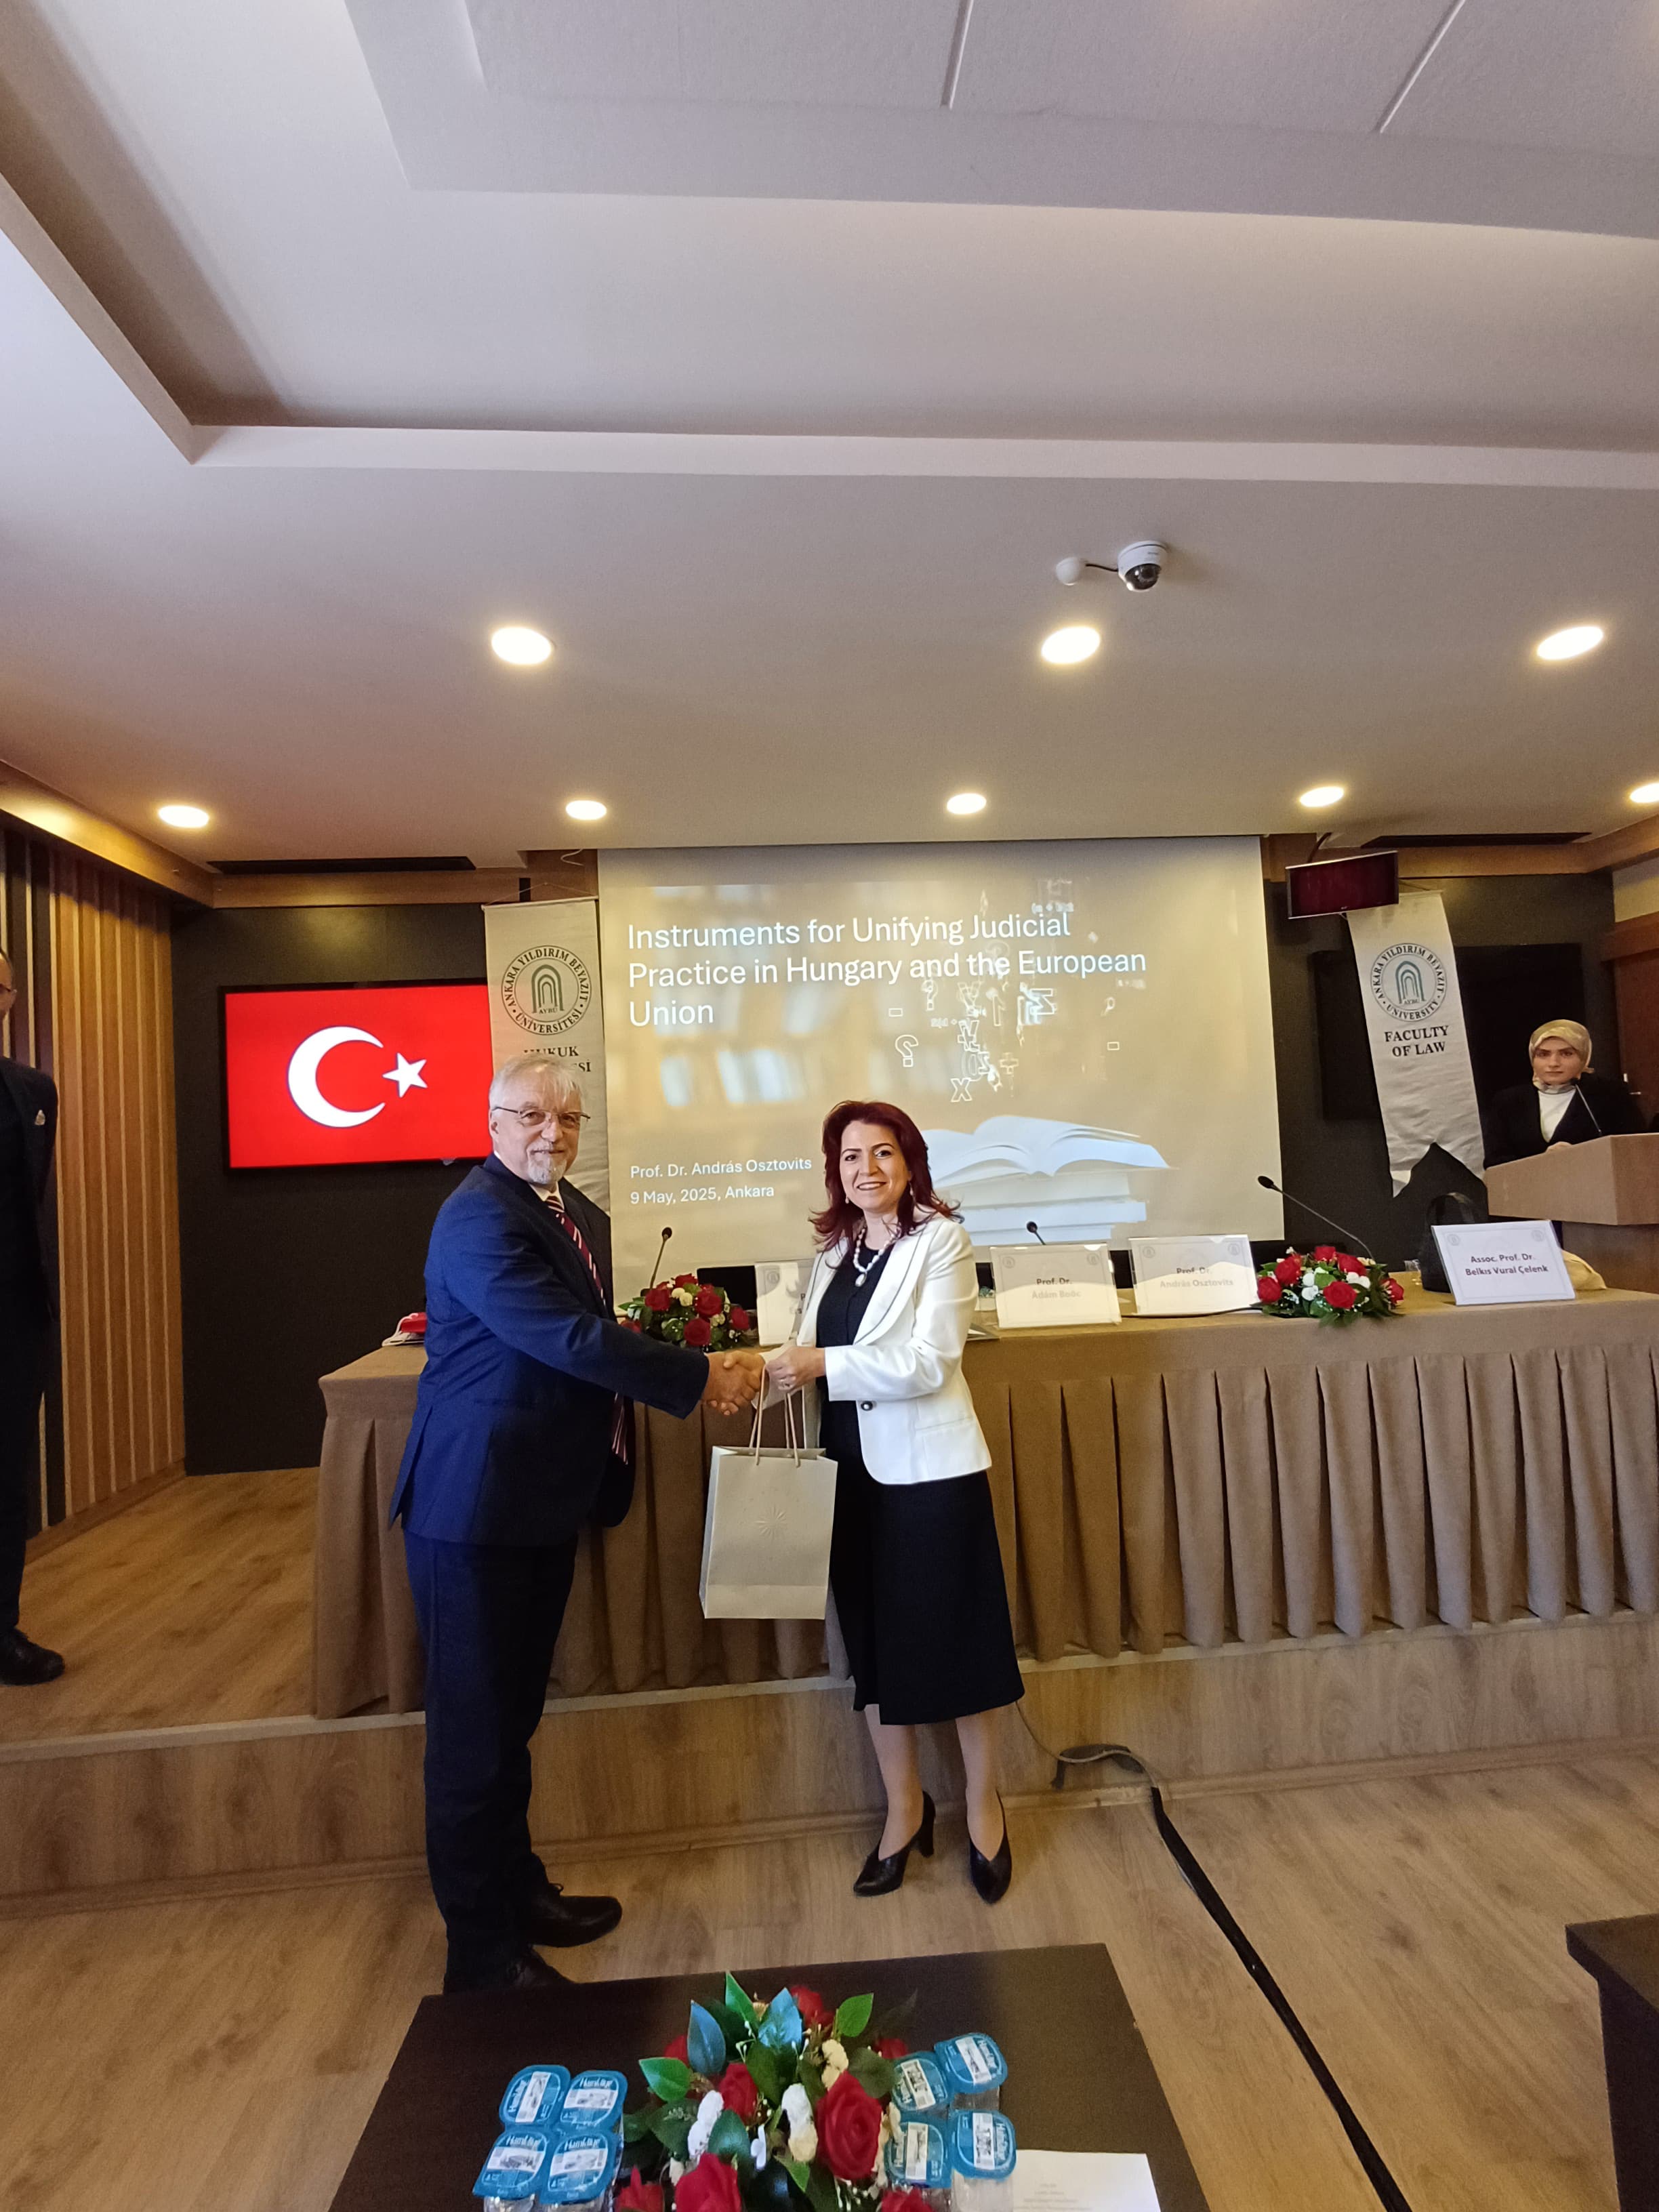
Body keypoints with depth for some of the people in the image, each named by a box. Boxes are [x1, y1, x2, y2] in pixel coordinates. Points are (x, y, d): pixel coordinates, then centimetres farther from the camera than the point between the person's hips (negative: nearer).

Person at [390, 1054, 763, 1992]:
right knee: (475, 1730, 8)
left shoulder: (580, 1213, 9)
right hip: (477, 1505, -9)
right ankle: (484, 1952, 27)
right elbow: (572, 1339, -29)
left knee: (513, 1716, 24)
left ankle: (518, 1891, 43)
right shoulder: (481, 1219, -21)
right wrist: (700, 1375, -23)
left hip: (544, 1501, 9)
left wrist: (698, 1377, 0)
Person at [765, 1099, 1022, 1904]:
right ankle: (904, 1809, 35)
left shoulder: (941, 1240, -9)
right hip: (851, 1471, 5)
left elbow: (930, 1362, -18)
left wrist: (824, 1364, -25)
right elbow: (814, 1357, 10)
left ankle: (983, 1808, 33)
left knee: (957, 1637, 9)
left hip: (929, 1469, -5)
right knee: (873, 1641, 15)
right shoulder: (832, 1252, 8)